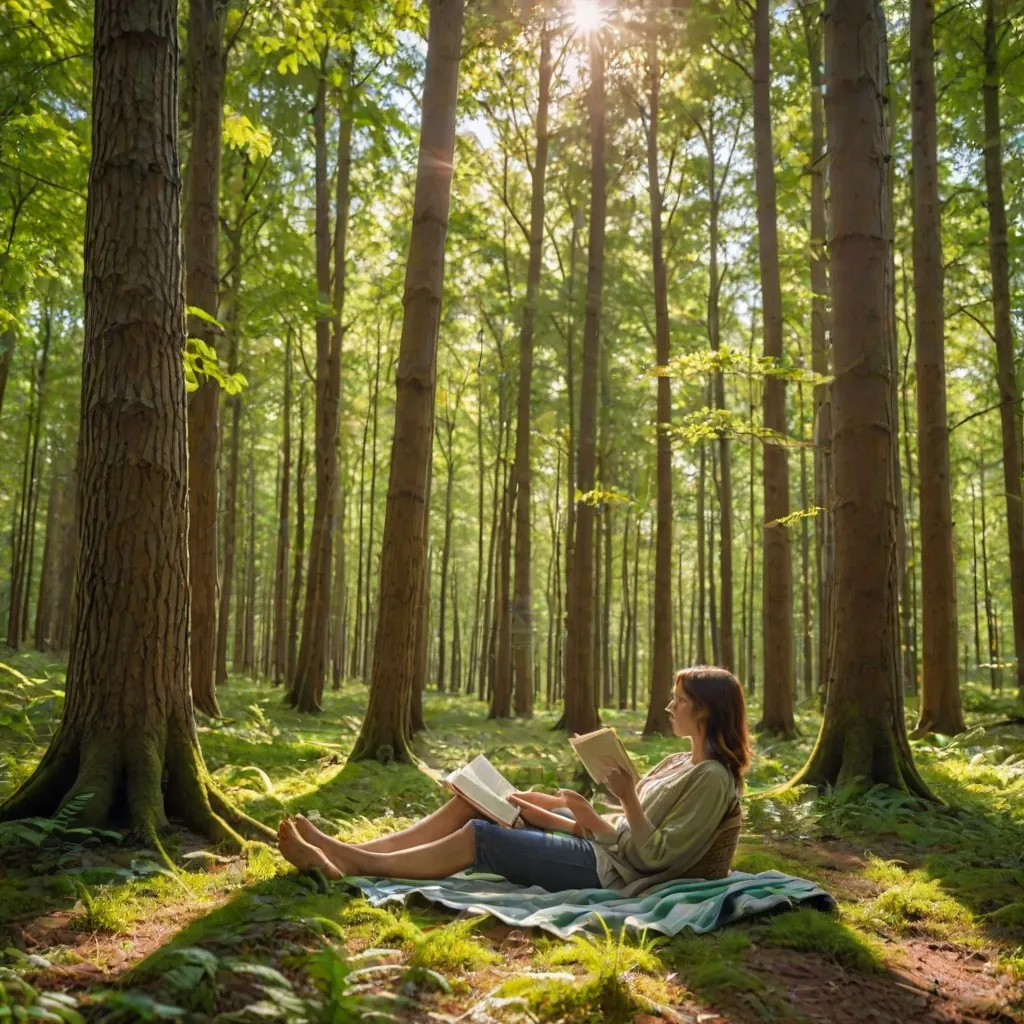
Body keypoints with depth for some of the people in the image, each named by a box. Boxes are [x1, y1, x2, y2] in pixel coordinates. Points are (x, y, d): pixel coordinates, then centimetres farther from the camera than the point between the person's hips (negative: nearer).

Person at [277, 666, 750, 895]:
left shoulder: (712, 779, -13)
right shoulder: (676, 763, 16)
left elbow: (657, 855, -19)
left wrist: (627, 798, -24)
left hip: (613, 871, -9)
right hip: (601, 845, 9)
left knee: (477, 837, -17)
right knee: (475, 801, -1)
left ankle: (353, 864, -9)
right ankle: (349, 851, -4)